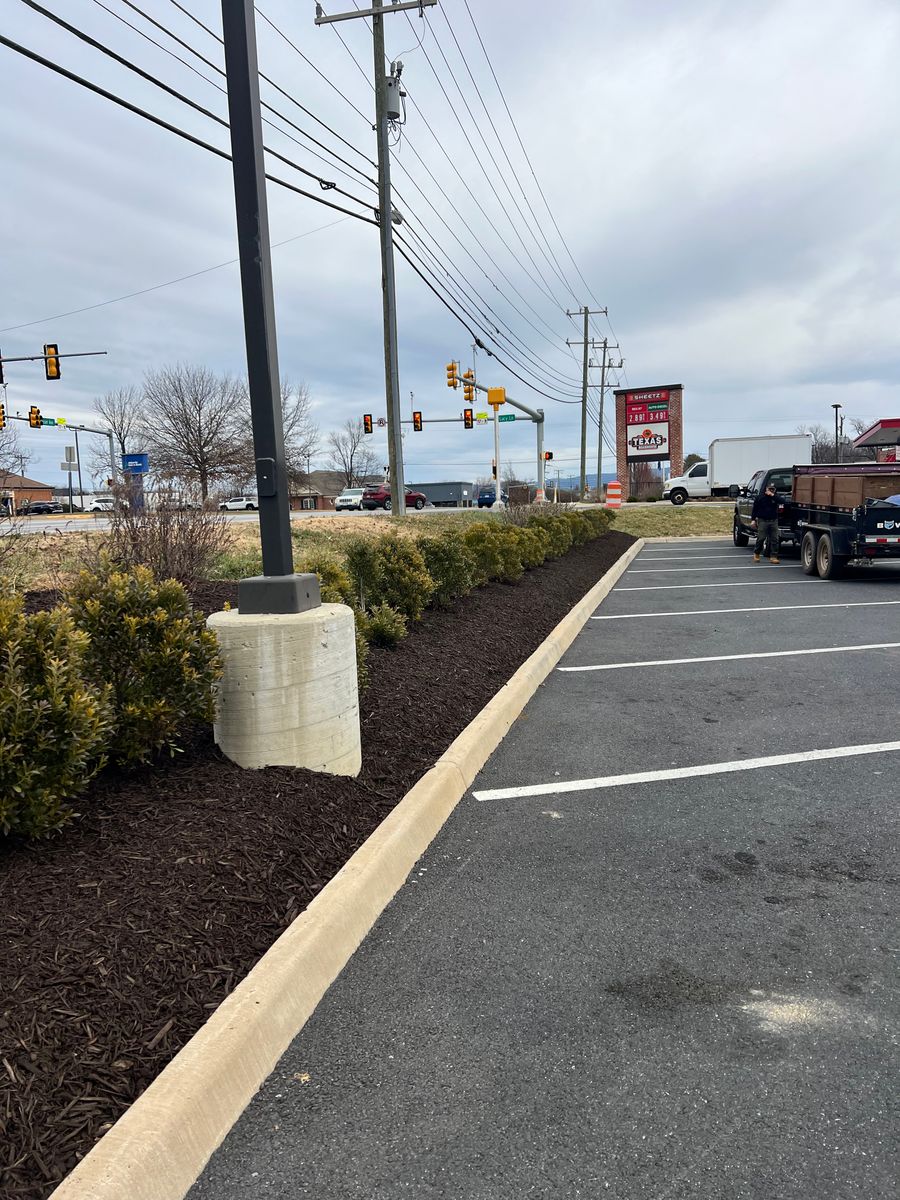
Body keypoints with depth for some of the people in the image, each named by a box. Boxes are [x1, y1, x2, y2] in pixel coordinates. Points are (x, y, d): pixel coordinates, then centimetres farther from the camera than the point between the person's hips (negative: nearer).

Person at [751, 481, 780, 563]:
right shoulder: (760, 497, 4)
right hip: (762, 521, -3)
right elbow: (754, 509, 4)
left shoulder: (775, 497, 10)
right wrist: (753, 519, -3)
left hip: (773, 521, 3)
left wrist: (773, 496, -14)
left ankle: (773, 557, 2)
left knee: (774, 539, -1)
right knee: (760, 538, -4)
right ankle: (756, 554, 14)